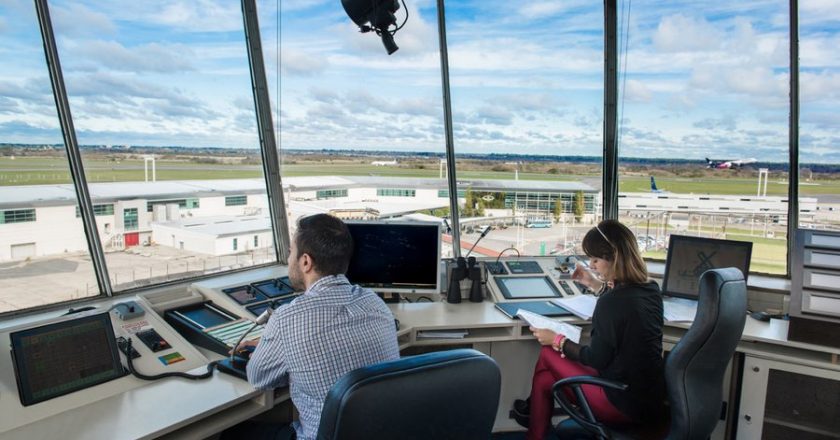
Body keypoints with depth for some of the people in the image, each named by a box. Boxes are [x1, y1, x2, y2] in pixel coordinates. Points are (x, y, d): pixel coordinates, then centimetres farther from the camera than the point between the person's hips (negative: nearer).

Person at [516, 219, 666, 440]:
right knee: (545, 379, 13)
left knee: (548, 355, 7)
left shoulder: (612, 301, -26)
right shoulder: (650, 289, -1)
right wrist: (596, 285, 21)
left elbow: (596, 359, -17)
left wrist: (556, 341, -5)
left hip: (626, 404, -8)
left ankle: (535, 412, 29)